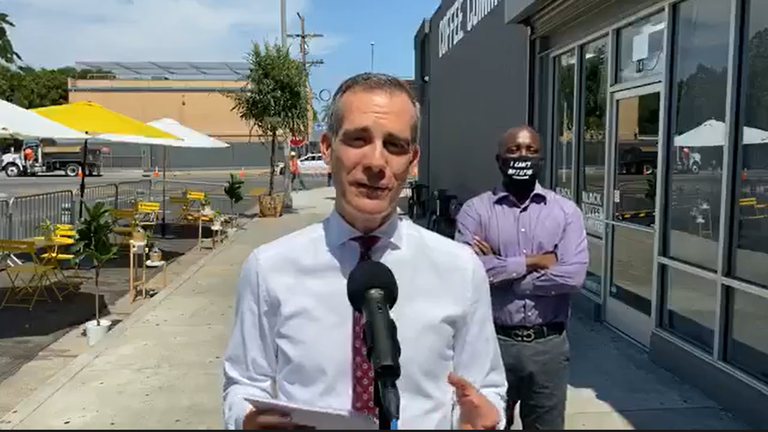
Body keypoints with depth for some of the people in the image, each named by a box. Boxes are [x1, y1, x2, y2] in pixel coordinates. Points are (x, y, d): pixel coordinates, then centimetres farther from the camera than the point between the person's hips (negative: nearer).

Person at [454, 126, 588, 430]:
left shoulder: (566, 211, 1)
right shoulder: (475, 210, -3)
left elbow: (573, 275, -13)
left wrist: (499, 271, -12)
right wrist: (534, 261, -12)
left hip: (548, 344, 1)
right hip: (493, 342, -1)